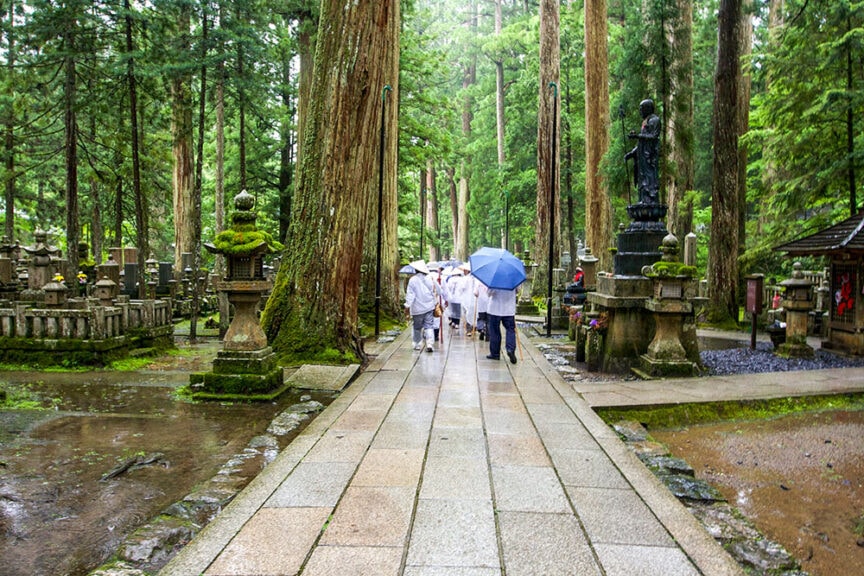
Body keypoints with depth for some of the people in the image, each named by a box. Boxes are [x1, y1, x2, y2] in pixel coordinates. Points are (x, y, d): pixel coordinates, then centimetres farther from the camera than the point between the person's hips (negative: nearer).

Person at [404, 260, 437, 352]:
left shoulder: (413, 280, -10)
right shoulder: (429, 279, 3)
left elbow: (410, 294, -12)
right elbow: (433, 293, 11)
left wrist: (407, 306, -9)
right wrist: (434, 304, 22)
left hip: (417, 308, -2)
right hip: (429, 307, 3)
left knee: (417, 328, 11)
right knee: (429, 326, 1)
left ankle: (417, 344, 19)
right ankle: (429, 344, -11)